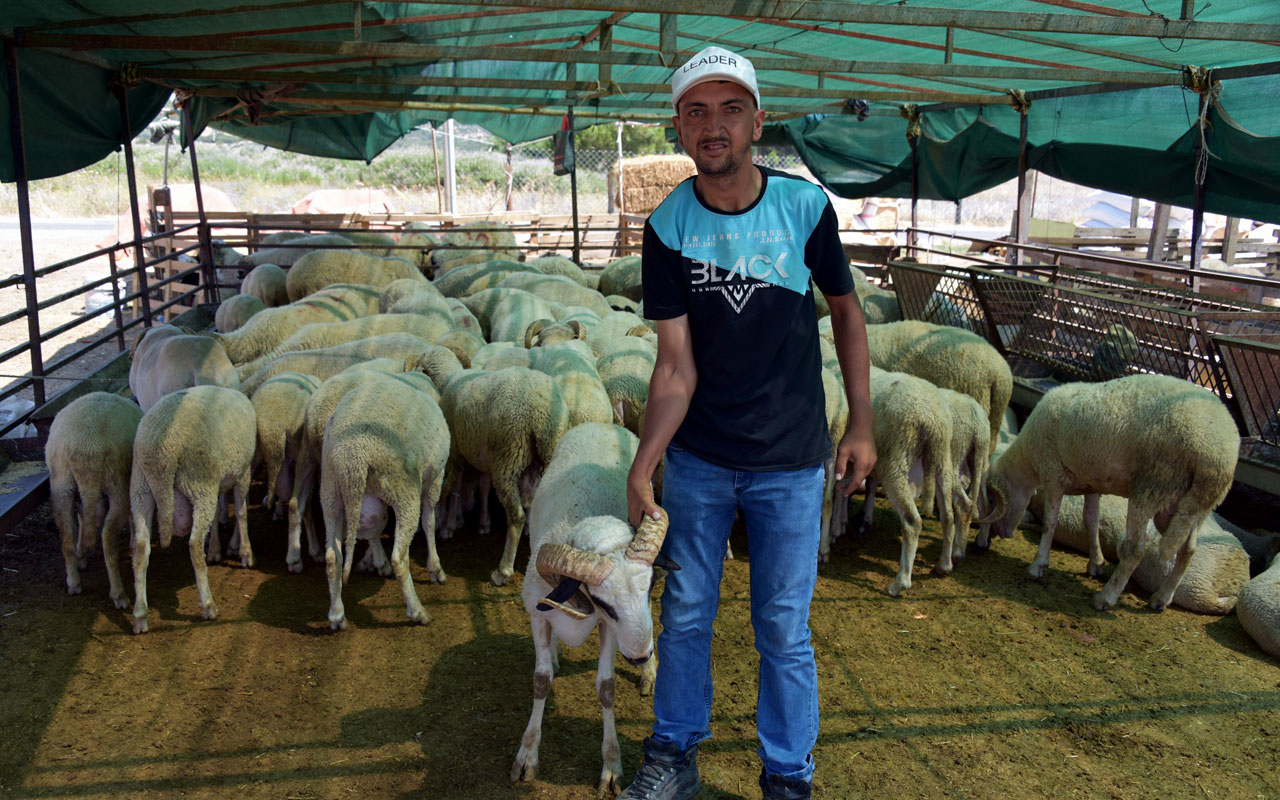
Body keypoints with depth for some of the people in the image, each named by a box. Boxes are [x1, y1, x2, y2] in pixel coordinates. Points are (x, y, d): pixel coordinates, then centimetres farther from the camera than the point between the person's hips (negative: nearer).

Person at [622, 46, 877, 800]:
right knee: (686, 614, 15)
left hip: (790, 463, -1)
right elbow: (677, 364, -12)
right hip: (698, 460, 1)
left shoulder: (805, 205, -9)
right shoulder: (668, 227, -8)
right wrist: (642, 463, -24)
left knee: (784, 631, 9)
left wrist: (862, 424, 2)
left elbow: (847, 311, 4)